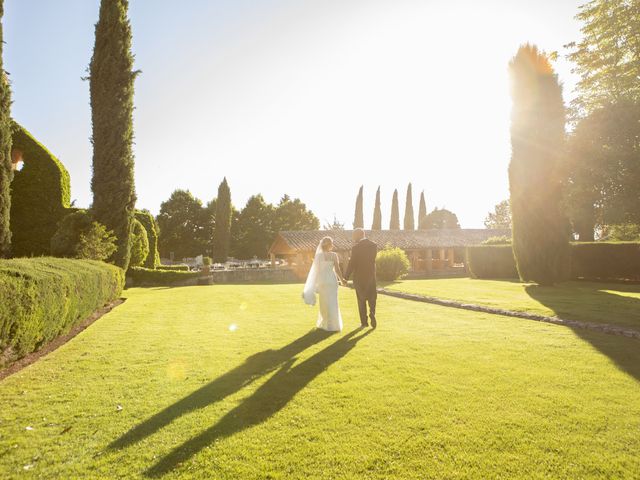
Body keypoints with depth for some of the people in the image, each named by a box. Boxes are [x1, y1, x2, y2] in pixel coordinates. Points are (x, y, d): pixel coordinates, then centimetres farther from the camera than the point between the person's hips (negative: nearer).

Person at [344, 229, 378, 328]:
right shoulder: (374, 245, 1)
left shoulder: (356, 247, -14)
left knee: (361, 300, 10)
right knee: (372, 298, 14)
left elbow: (351, 264, -13)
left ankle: (364, 321, 15)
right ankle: (372, 313, -9)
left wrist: (346, 277, -4)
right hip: (371, 275, 3)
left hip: (359, 277, -3)